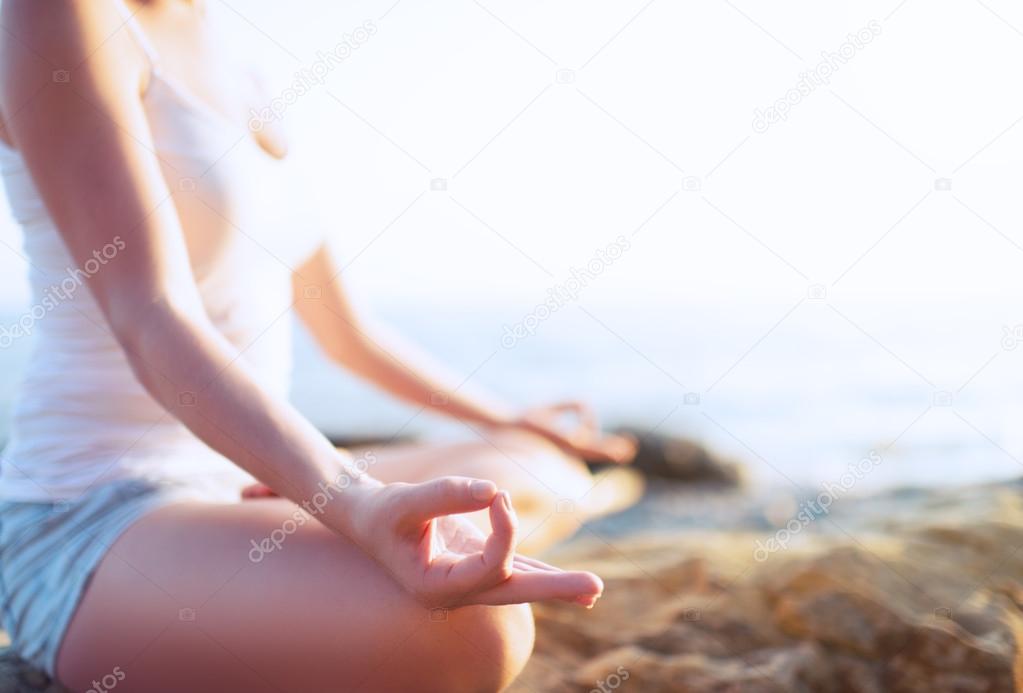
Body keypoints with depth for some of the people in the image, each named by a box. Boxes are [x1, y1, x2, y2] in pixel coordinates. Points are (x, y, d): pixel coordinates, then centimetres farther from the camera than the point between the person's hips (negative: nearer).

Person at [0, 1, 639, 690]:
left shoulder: (231, 80, 15)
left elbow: (347, 334, 22)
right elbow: (151, 324, -25)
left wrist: (510, 424, 24)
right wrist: (356, 504, -40)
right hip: (93, 528, -9)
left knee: (556, 474, 14)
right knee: (467, 630, -33)